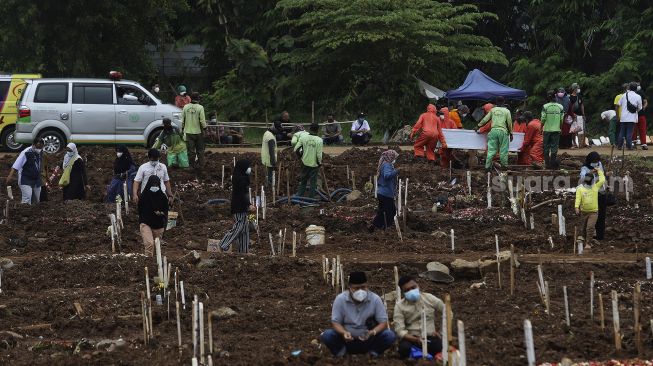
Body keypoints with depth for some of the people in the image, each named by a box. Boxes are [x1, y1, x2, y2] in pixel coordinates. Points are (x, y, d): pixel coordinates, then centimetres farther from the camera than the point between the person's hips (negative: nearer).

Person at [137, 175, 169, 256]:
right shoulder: (144, 196, -4)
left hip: (158, 225, 3)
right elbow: (140, 210, 5)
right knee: (149, 244, -19)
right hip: (146, 223, -3)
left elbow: (166, 210, 8)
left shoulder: (162, 197, 0)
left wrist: (161, 213, -13)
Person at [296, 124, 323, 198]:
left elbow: (296, 149, -5)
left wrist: (300, 155, 14)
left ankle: (299, 195, 20)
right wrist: (320, 162, 3)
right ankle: (311, 197, 13)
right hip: (314, 164, -3)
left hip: (305, 162, 3)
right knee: (313, 181, 8)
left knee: (303, 180, 17)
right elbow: (319, 154, -14)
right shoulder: (319, 140, -15)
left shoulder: (303, 138, -7)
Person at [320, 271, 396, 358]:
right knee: (327, 336, -27)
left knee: (389, 336, -26)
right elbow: (335, 322, -7)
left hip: (369, 340, 0)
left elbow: (383, 322, -9)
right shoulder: (340, 299, -11)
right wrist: (343, 333, -30)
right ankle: (341, 351, 1)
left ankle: (373, 351, 0)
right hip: (347, 340, 0)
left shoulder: (375, 299, -12)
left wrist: (373, 332, -31)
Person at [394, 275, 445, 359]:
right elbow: (399, 330, -12)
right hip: (411, 338, -2)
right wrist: (416, 340, -28)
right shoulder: (399, 306, -3)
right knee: (404, 348, -36)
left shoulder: (429, 298, 3)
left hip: (430, 337, 2)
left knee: (440, 346, -32)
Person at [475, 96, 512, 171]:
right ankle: (504, 166, 6)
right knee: (503, 151, 4)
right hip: (503, 131, -2)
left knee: (491, 150, 1)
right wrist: (511, 133, 14)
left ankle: (487, 167, -2)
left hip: (493, 130, 2)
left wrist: (478, 126, 22)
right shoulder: (506, 111, 4)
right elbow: (509, 123, 4)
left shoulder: (493, 110, 9)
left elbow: (485, 119, 10)